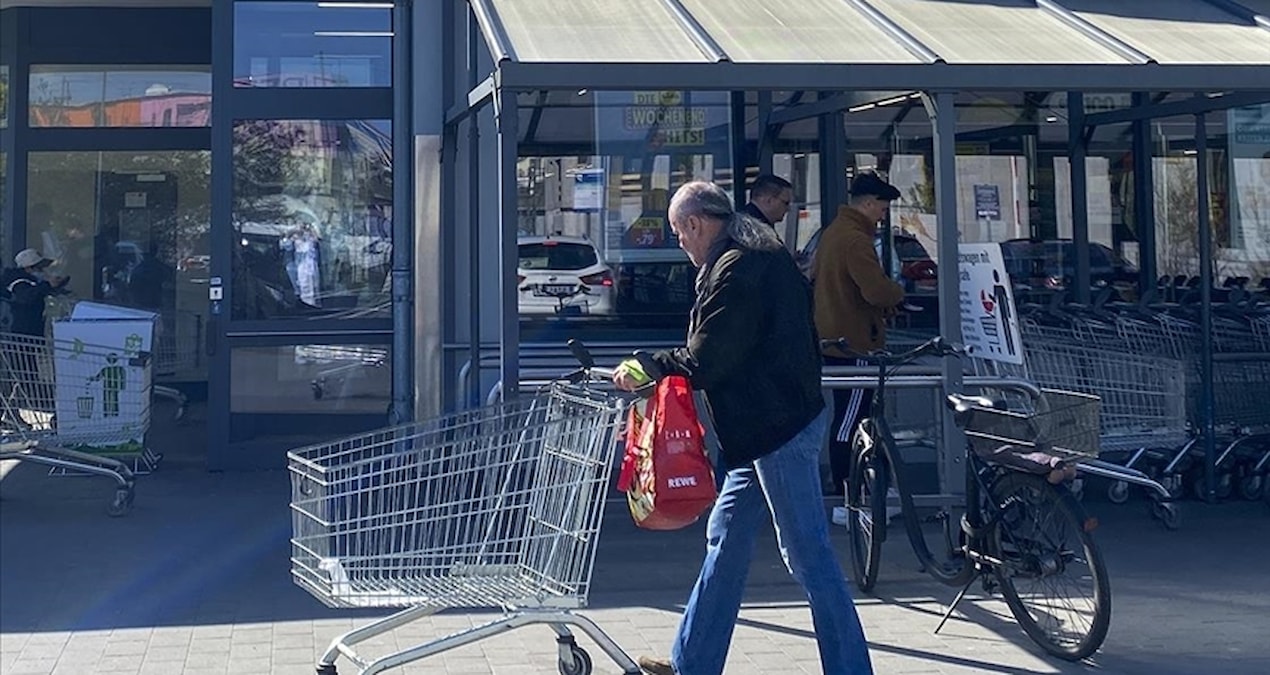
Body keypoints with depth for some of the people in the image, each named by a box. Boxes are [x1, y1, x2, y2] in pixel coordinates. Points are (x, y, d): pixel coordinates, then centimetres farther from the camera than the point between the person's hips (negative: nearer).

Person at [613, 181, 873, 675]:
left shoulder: (734, 271, -17)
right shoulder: (766, 258, 15)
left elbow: (704, 362, -18)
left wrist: (644, 367, -5)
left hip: (779, 429, -11)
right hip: (774, 425, 11)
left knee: (807, 555, -5)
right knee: (726, 538, 15)